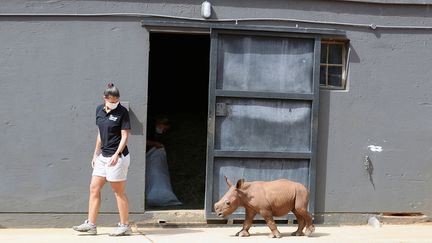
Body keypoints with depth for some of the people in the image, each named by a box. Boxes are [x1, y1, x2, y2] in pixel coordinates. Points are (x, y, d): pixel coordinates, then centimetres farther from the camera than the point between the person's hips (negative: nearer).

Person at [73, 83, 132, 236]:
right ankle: (91, 225, 12)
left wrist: (116, 154, -21)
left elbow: (124, 136, -11)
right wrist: (96, 154, 16)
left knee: (119, 192, -1)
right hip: (103, 156, 7)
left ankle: (125, 226, 8)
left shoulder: (122, 112, -10)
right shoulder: (99, 110, 9)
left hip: (117, 157, -7)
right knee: (94, 189, 6)